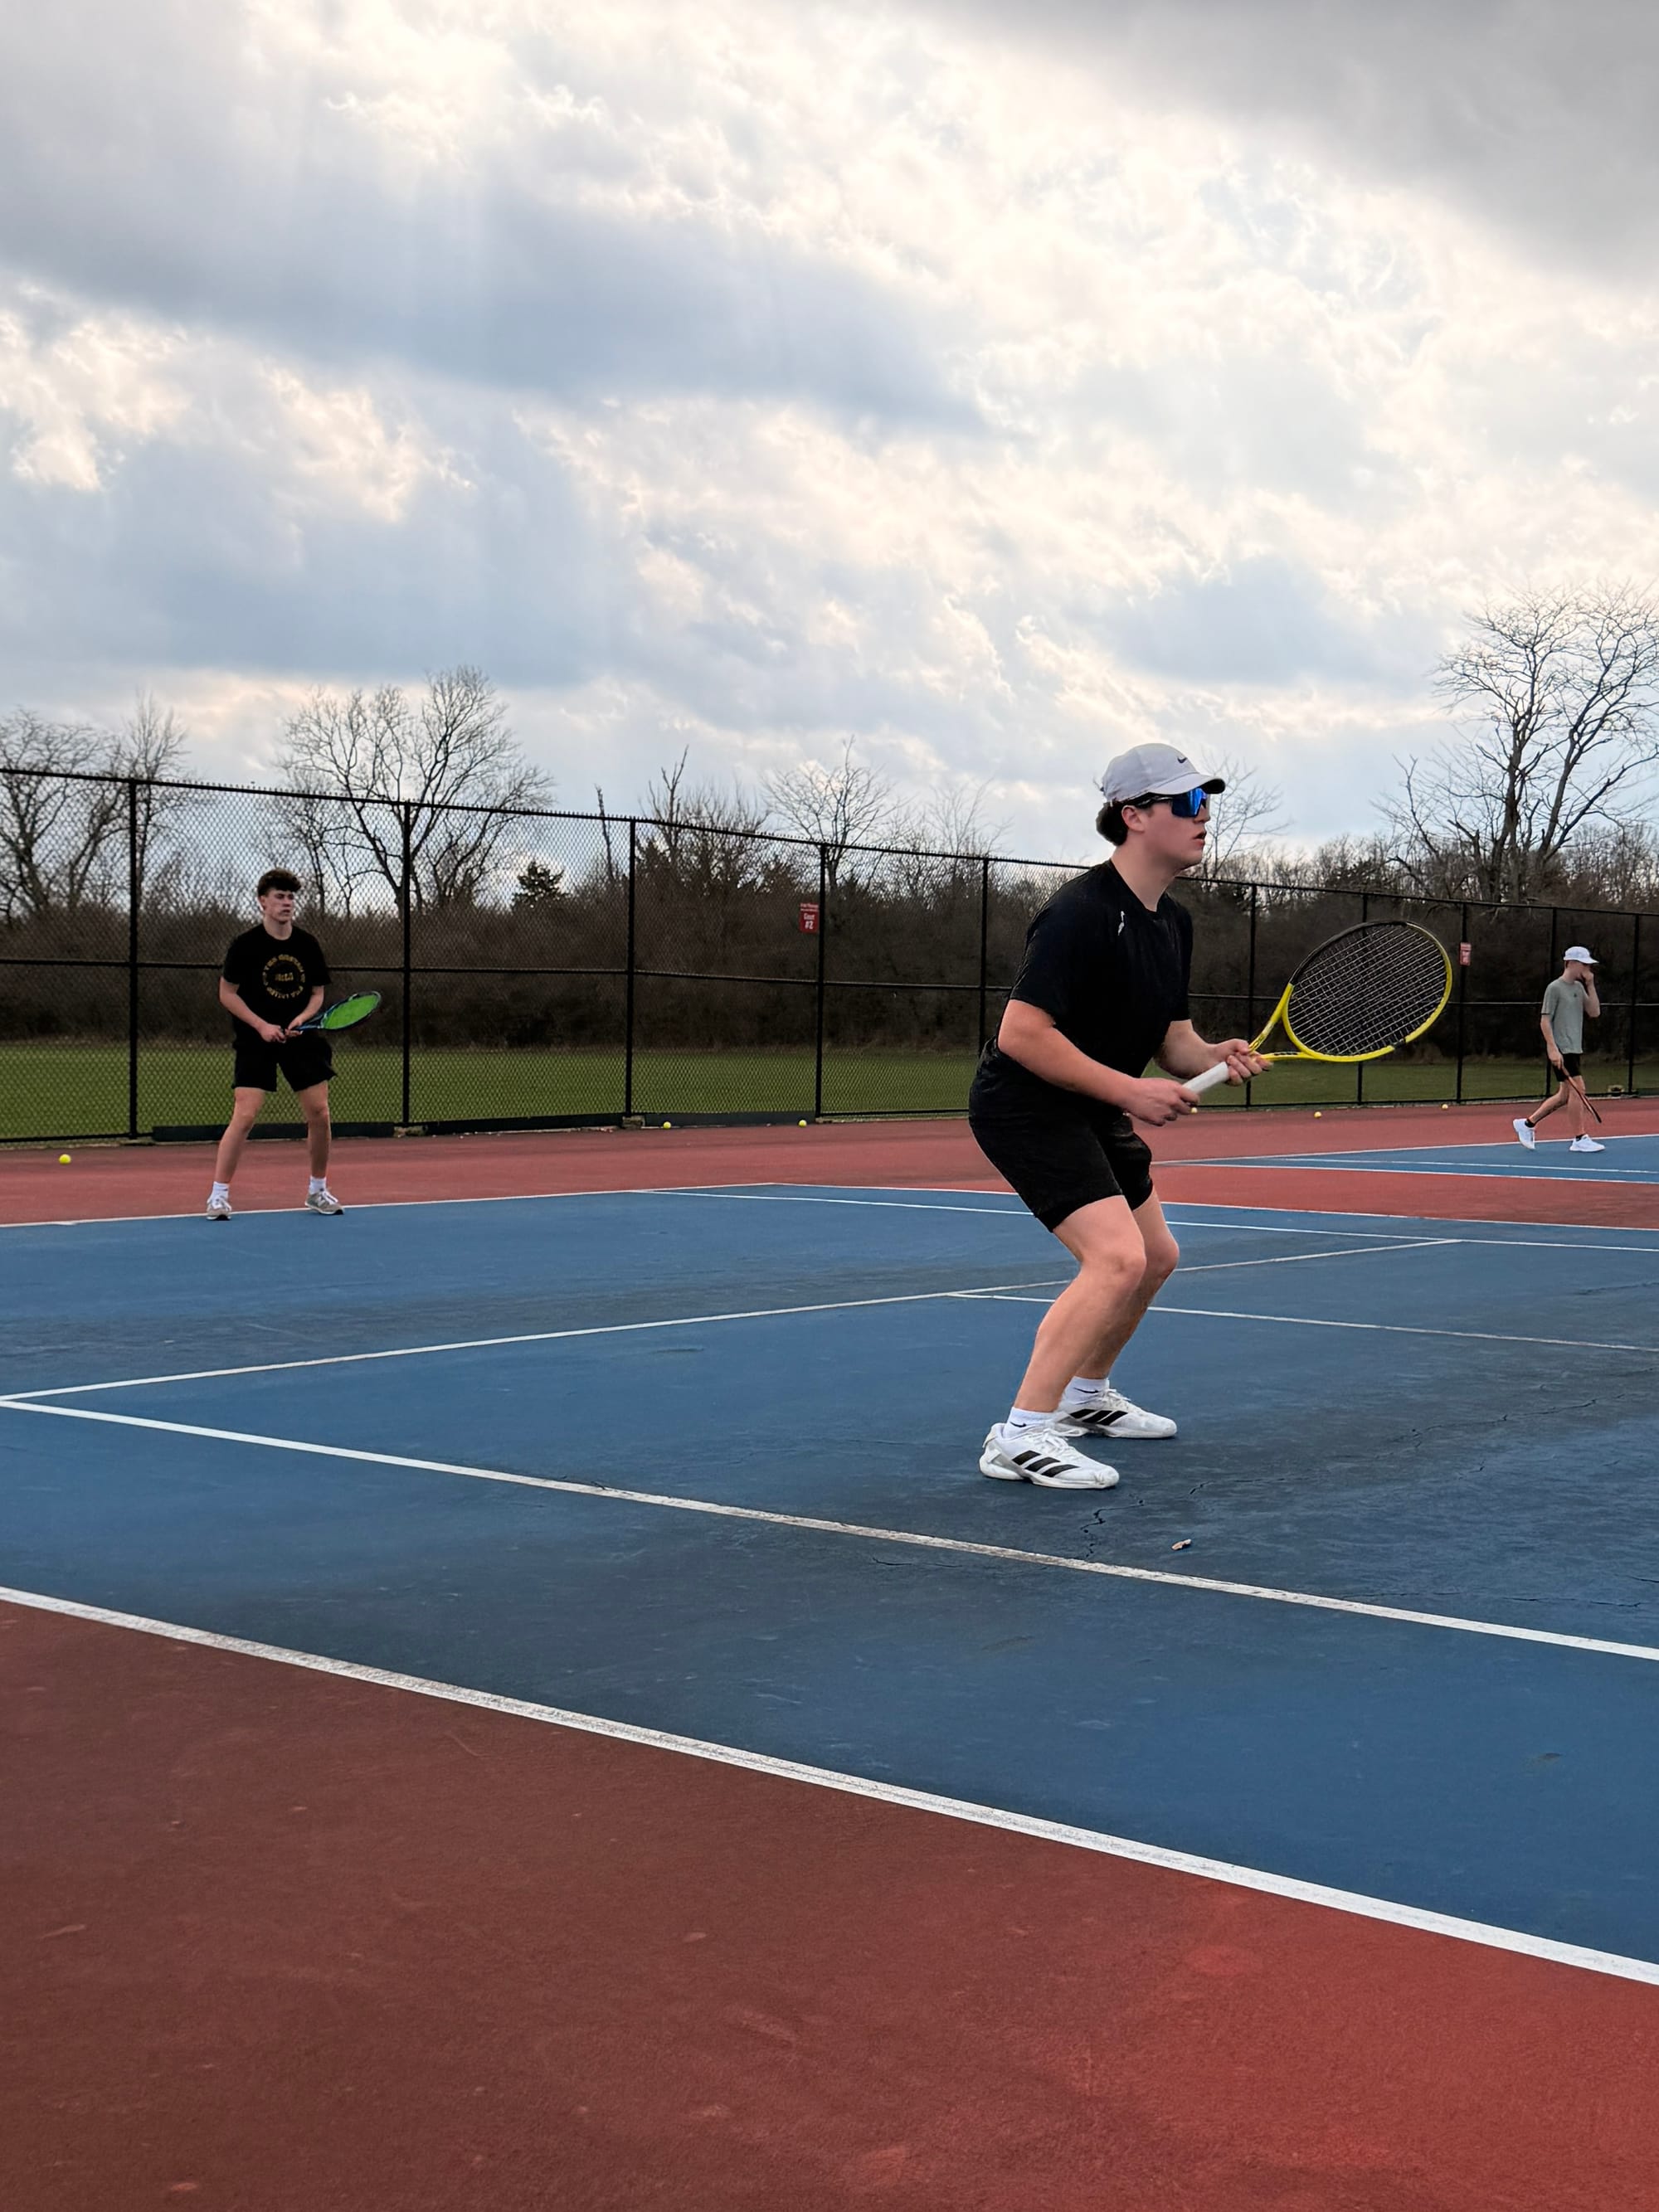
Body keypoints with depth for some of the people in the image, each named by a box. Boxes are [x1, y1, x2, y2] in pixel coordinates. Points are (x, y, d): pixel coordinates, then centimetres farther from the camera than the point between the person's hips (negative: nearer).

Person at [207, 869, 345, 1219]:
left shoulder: (307, 944, 3)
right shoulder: (246, 944, -8)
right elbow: (227, 994, -4)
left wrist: (303, 1018, -10)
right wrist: (262, 1025, -14)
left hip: (301, 1037, 4)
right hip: (256, 1039, -4)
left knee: (319, 1114, 1)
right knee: (245, 1115, -13)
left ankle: (318, 1191, 19)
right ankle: (218, 1195, -4)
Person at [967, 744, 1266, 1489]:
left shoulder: (1174, 923, 6)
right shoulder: (1080, 914, -23)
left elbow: (1172, 1041, 11)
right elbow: (1021, 1033, -28)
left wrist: (1217, 1056, -11)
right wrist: (1129, 1089, -28)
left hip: (1093, 1112, 10)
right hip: (1026, 1107, -10)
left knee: (1155, 1256, 20)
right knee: (1117, 1257, -24)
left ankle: (1085, 1397, 39)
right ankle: (1020, 1437, -22)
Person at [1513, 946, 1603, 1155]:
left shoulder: (1579, 987, 14)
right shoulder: (1555, 988, -9)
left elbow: (1595, 1013, 9)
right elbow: (1545, 1021, -12)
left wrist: (1591, 986, 1)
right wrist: (1553, 1049, -19)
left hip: (1575, 1049, 9)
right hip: (1561, 1050, -9)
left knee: (1565, 1095, 10)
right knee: (1577, 1089, -12)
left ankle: (1528, 1123, 20)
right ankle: (1580, 1139, -6)